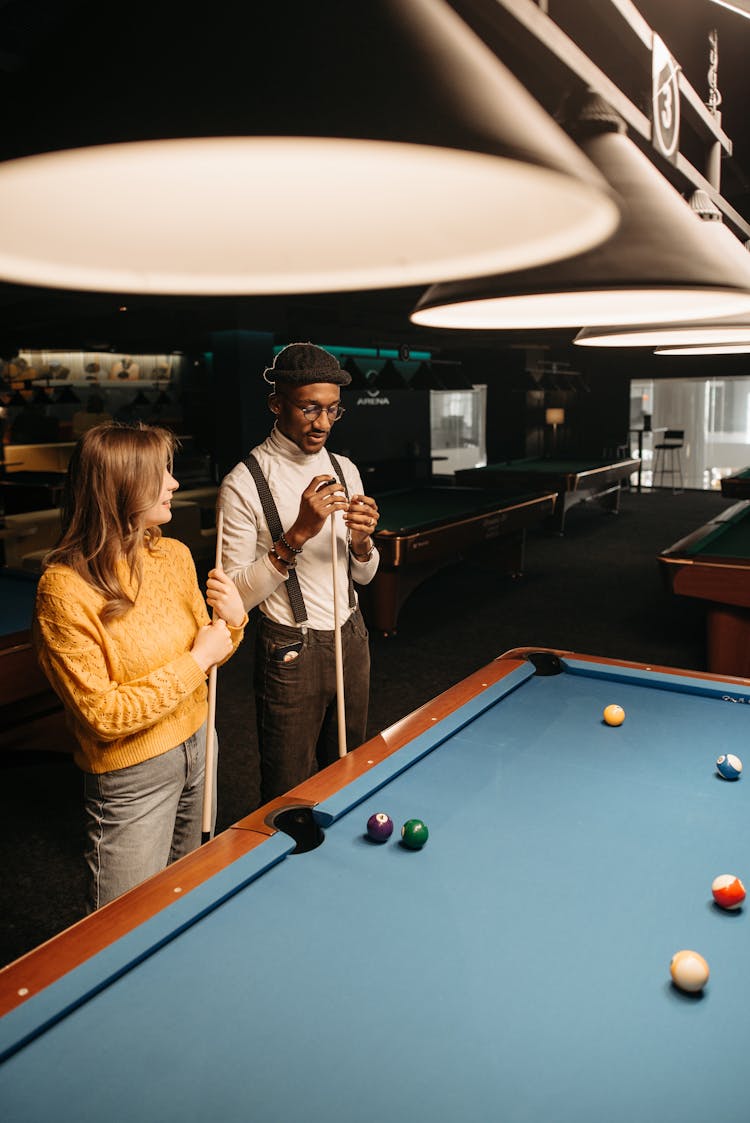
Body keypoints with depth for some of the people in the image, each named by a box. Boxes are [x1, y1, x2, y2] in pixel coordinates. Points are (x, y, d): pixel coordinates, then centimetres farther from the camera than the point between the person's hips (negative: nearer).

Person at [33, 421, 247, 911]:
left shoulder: (175, 554, -4)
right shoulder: (65, 588, -24)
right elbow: (104, 716, -23)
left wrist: (232, 621, -13)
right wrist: (194, 662, -21)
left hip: (197, 742, 6)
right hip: (132, 776, -6)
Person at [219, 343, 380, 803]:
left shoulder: (344, 470, 4)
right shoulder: (244, 483, -15)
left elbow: (363, 576, 9)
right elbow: (238, 594, -18)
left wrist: (361, 541, -14)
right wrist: (298, 534, -27)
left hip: (351, 639, 6)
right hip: (290, 652, -5)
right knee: (291, 792, 9)